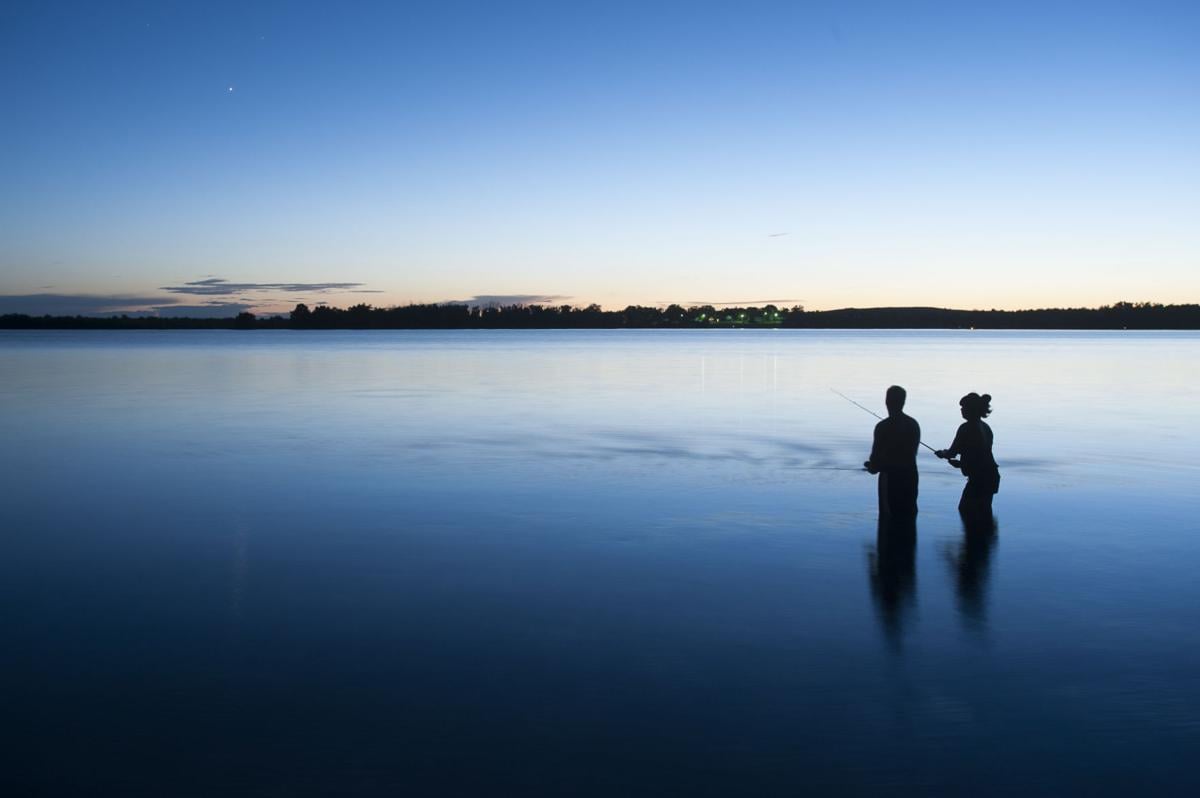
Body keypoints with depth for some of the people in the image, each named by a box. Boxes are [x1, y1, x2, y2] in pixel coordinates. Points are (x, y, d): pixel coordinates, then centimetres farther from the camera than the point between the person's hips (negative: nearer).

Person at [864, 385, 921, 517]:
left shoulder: (883, 427, -14)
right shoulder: (914, 424, 5)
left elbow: (877, 455, -13)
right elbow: (912, 452, 10)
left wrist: (872, 466, 11)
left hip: (890, 478, -6)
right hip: (910, 476, 6)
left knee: (890, 517, 1)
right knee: (908, 517, 13)